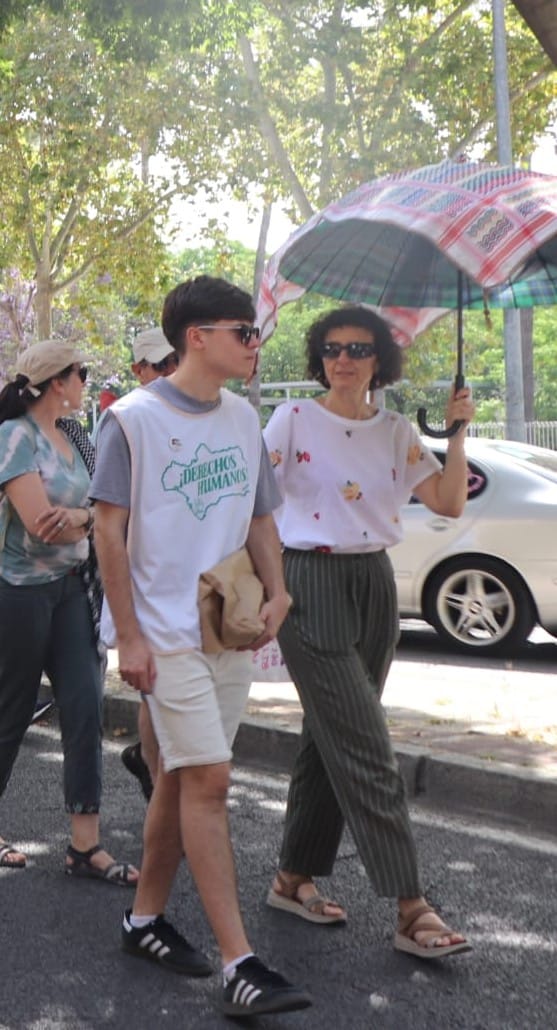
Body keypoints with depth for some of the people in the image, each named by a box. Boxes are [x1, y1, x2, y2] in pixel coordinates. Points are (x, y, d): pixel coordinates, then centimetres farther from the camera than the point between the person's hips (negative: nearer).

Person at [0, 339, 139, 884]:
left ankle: (85, 846, 5)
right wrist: (92, 518, -3)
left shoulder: (67, 439, 11)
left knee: (85, 709, 0)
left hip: (69, 586, 7)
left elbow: (86, 514, 7)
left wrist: (78, 516, -16)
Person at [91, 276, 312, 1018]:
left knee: (183, 780, 13)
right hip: (165, 633, -6)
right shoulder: (134, 419, -9)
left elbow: (260, 519, 16)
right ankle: (239, 964, -7)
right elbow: (109, 530, -9)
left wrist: (276, 595, -1)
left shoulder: (243, 419, 10)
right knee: (208, 780, -10)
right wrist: (128, 636, -12)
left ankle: (146, 918, 29)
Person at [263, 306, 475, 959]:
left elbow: (449, 504, 3)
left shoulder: (396, 432, 10)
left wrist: (457, 434, -7)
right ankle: (411, 909, -8)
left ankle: (295, 879, 24)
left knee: (331, 739, 11)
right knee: (365, 750, -9)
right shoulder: (293, 420, -3)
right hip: (313, 586, -6)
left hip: (375, 586, 6)